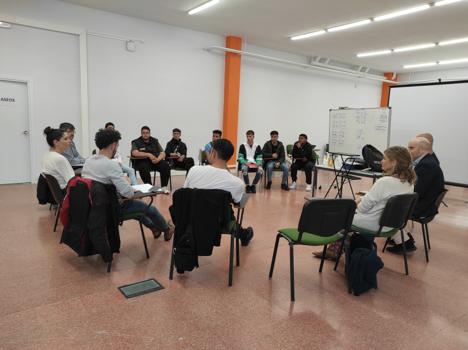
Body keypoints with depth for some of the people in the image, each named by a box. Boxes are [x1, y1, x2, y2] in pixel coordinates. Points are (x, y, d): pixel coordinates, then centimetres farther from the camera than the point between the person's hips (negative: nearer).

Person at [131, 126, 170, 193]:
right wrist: (148, 155, -21)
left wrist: (158, 159, -16)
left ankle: (164, 187, -20)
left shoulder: (155, 141, 14)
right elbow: (135, 153, -14)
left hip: (155, 161, 3)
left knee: (165, 165, -26)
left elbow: (163, 153, 6)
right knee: (144, 167, -38)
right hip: (142, 161, -3)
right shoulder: (136, 142, 5)